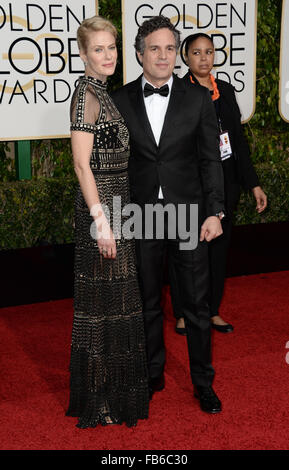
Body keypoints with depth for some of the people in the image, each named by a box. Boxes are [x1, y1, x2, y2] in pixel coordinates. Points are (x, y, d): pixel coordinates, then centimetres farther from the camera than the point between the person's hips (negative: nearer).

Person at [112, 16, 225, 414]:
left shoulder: (198, 98, 0)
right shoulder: (120, 101, 1)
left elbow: (210, 159, 1)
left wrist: (215, 212, -5)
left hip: (188, 215, -1)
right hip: (140, 217, 1)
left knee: (197, 305, 7)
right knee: (147, 303, 14)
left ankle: (203, 382, 24)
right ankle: (153, 375, 32)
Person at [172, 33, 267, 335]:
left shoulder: (225, 90, 9)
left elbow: (238, 140, 12)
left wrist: (253, 184, 10)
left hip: (223, 185, 5)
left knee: (218, 248, 12)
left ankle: (212, 311, 28)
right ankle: (182, 314, 23)